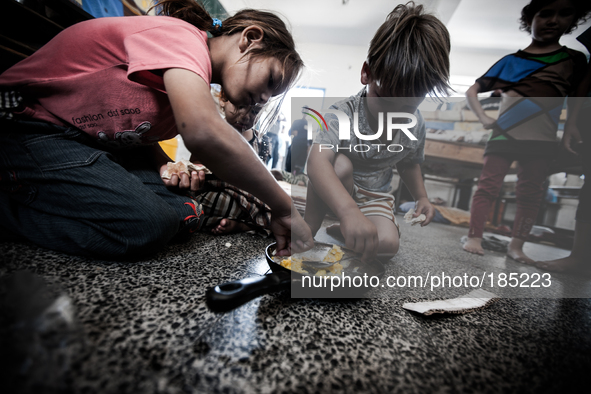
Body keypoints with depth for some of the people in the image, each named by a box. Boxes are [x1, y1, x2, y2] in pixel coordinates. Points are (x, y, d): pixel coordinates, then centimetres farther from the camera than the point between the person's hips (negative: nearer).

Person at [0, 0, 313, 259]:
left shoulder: (191, 73, 7)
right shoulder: (179, 35, -22)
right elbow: (204, 134, -41)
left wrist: (166, 167, -13)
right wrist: (284, 208, -32)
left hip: (98, 142, 8)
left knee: (185, 215, -11)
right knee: (145, 225, -28)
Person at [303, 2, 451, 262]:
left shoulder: (415, 127, -8)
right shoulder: (344, 113, -26)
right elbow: (317, 161, -45)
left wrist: (421, 197, 1)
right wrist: (348, 210, -59)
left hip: (375, 196, 4)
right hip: (335, 191, -3)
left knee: (388, 245, -22)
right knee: (341, 165, -38)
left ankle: (340, 230, 8)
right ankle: (308, 229, -18)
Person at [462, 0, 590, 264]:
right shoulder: (510, 61, 9)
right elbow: (472, 91, 9)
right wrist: (483, 118, -2)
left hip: (542, 141, 1)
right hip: (503, 135, -1)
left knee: (529, 194, -1)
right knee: (488, 185, -10)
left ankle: (516, 246, 4)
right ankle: (474, 237, -9)